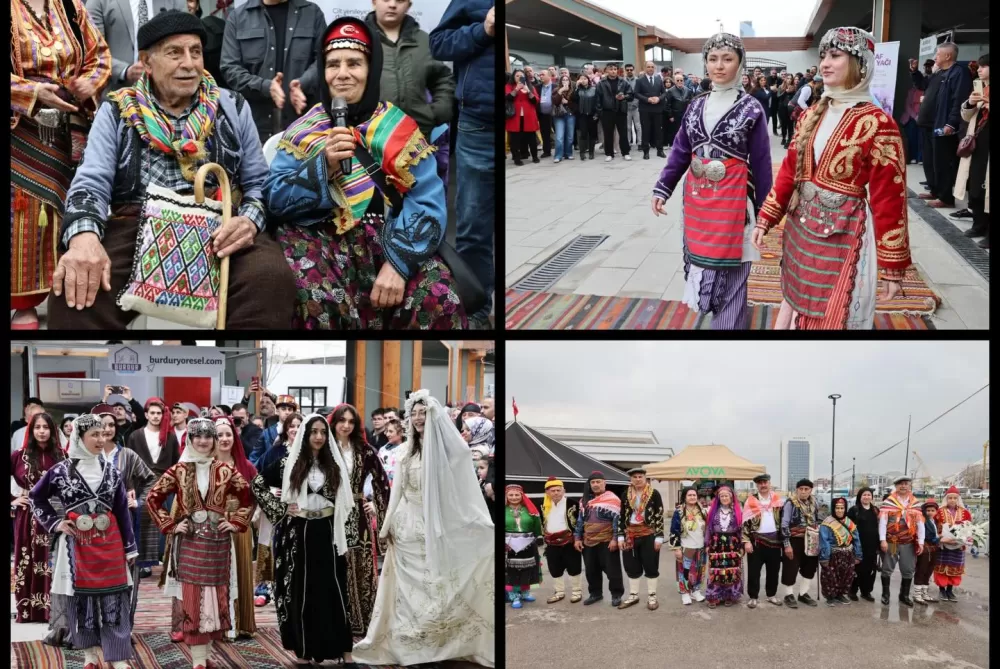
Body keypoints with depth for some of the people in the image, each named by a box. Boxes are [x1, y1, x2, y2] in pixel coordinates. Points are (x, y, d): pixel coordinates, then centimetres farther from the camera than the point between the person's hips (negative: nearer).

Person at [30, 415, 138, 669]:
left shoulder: (111, 471, 4)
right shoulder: (61, 470, -2)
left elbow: (122, 511, 6)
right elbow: (36, 497, 11)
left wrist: (130, 548, 5)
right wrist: (54, 522, 1)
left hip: (109, 543, 1)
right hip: (76, 544, -1)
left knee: (113, 598, -2)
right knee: (80, 597, 4)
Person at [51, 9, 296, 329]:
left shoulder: (233, 108, 15)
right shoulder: (116, 112, 11)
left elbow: (260, 182, 14)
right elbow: (91, 183, 1)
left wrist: (249, 221, -12)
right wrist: (84, 236, -23)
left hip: (219, 228, 1)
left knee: (272, 278, -33)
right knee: (76, 288, -32)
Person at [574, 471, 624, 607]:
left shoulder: (612, 499, -8)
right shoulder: (585, 500, 13)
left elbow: (617, 520, -12)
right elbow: (580, 520, 18)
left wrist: (615, 539, -17)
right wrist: (577, 538, 11)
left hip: (607, 542, -6)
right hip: (588, 542, 6)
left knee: (612, 569, 0)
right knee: (591, 570, 12)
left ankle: (616, 594, 10)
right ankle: (595, 593, 26)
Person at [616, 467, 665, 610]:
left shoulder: (654, 494, -4)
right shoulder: (625, 494, 6)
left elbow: (659, 516, -5)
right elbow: (621, 516, 9)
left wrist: (659, 537, -10)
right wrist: (620, 536, 2)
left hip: (649, 535, -4)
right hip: (630, 535, 4)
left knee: (651, 566, 2)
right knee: (632, 567, 9)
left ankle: (651, 597, 10)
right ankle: (633, 595, 20)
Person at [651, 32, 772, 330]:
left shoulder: (751, 109, -6)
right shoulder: (696, 106, 7)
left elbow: (761, 163, -4)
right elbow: (680, 151, 10)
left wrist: (764, 211, -2)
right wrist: (662, 189, 3)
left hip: (732, 199, -5)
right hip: (696, 197, 5)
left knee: (729, 271, -1)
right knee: (701, 258, 11)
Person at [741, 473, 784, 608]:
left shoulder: (778, 499, 7)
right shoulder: (750, 500, -2)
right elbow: (745, 522, -4)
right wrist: (746, 541, -12)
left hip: (774, 539, 3)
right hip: (756, 540, -3)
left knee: (773, 570, 10)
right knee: (753, 571, 0)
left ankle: (771, 595, 24)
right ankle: (753, 597, 8)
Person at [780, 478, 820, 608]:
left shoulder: (813, 503, 7)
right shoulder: (791, 503, -12)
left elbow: (818, 522, 20)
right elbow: (784, 524, -14)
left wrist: (819, 540, 15)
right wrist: (787, 544, -18)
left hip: (811, 541, 6)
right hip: (794, 540, -6)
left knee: (809, 568, 12)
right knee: (791, 568, -1)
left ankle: (803, 593, 25)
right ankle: (789, 595, 11)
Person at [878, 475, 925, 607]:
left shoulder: (915, 504, 6)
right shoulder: (888, 502, -4)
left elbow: (920, 524, 5)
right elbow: (882, 521, -8)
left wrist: (921, 542, -2)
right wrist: (882, 540, -15)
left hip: (909, 543, 3)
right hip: (890, 542, -3)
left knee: (908, 570, 9)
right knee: (887, 569, 5)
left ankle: (904, 595, 22)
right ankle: (885, 594, 17)